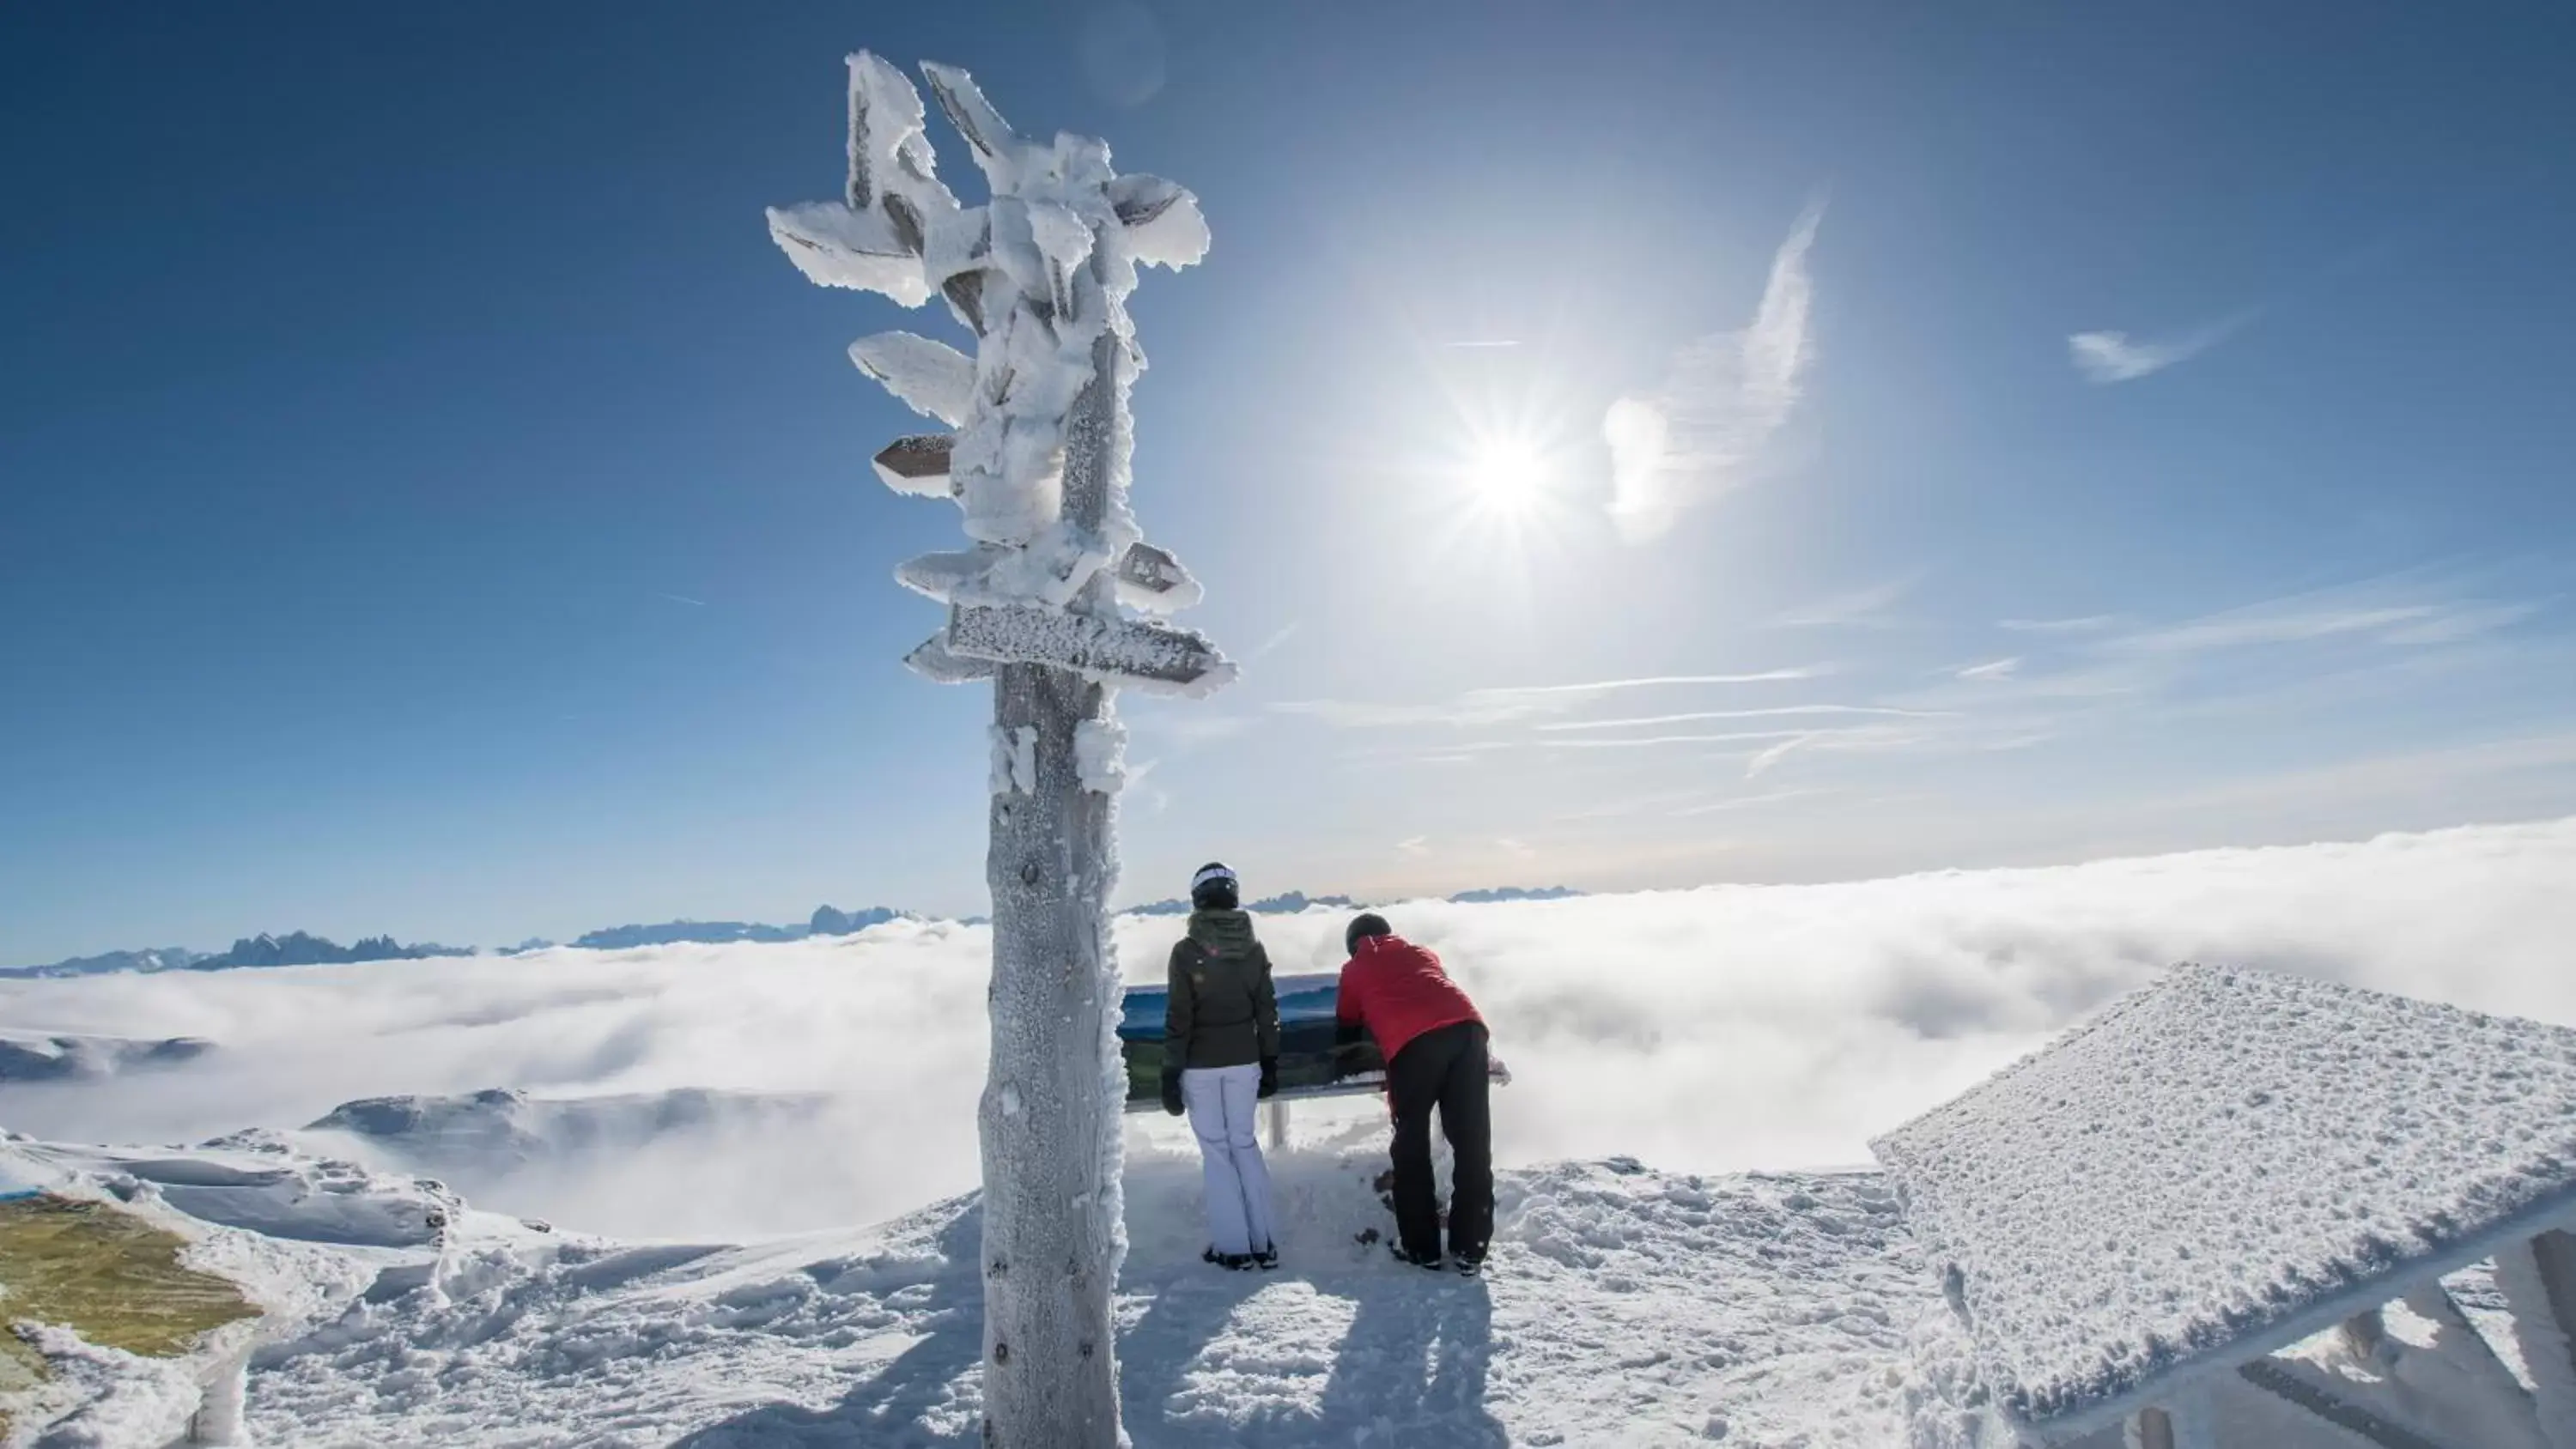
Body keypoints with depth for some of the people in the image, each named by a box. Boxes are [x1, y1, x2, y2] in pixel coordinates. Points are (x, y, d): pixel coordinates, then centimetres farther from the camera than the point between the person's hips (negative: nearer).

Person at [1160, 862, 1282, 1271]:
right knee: (1245, 1144, 14)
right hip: (1244, 1061, 3)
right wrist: (1270, 1061, 13)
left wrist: (1171, 1072, -5)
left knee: (1216, 1151, 7)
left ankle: (1233, 1246, 11)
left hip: (1201, 1065, -3)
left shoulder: (1186, 951, -13)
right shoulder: (1254, 949, -2)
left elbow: (1178, 1018, -12)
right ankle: (1263, 1243, 17)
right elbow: (1267, 1011, 3)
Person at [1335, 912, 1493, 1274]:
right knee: (1472, 1141, 8)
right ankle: (1470, 1250, 12)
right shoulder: (1420, 952, 36)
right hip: (1467, 1026, 4)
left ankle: (1420, 1247, 16)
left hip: (1412, 1041, -3)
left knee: (1412, 1145, 10)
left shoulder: (1355, 968, 28)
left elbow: (1347, 1021, 38)